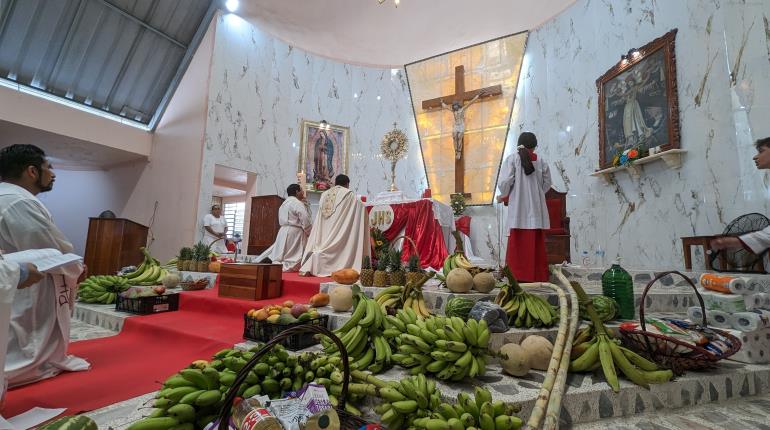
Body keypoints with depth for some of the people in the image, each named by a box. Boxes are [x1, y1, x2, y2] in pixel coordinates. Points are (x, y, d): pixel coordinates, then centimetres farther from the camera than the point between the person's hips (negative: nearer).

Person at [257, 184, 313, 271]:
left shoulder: (284, 203, 20)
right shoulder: (298, 203, -9)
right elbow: (305, 220, -17)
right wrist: (309, 233, -4)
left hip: (283, 231, 8)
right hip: (294, 232, -8)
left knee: (280, 254, 11)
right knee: (293, 258, -5)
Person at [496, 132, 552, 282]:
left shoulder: (512, 158, -2)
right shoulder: (540, 161, 8)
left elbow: (505, 182, -10)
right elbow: (547, 183, 11)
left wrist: (502, 196, 7)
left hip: (518, 207, -3)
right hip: (536, 208, 3)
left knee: (518, 242, -1)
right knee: (536, 242, 8)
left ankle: (518, 274, -2)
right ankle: (538, 274, 10)